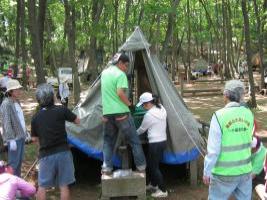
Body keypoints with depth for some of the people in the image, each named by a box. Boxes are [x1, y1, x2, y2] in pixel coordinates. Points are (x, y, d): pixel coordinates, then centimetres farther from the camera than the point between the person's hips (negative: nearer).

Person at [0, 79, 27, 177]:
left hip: (21, 136, 9)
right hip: (14, 138, -9)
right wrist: (11, 139, -23)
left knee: (19, 161, 15)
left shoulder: (17, 102, 12)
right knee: (13, 163, -3)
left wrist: (25, 132, 18)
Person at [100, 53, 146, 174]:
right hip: (121, 112, -6)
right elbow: (120, 93, -21)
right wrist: (128, 103, -6)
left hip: (107, 113, 6)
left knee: (108, 140, 16)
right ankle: (141, 166, 12)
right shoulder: (120, 74, -10)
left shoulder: (104, 72, 14)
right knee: (134, 140, 7)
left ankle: (107, 167, 8)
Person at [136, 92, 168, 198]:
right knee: (152, 164, 22)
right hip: (163, 141, 9)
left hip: (155, 143, -9)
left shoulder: (149, 115, -19)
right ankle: (153, 184, 37)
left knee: (153, 166, 3)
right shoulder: (162, 109, 5)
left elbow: (141, 129, -5)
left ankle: (163, 190, 10)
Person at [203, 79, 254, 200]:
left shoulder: (219, 115, -19)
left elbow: (213, 149, -16)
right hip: (245, 170, 5)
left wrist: (206, 171, -6)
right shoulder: (248, 114, -3)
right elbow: (247, 141, 9)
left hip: (224, 173, -5)